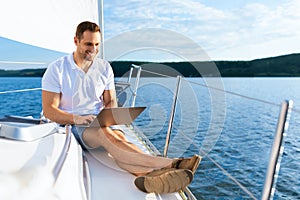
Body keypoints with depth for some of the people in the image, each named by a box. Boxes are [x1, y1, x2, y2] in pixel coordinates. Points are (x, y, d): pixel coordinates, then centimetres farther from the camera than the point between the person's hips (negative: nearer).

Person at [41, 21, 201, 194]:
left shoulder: (104, 67, 9)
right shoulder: (57, 69, -2)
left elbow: (111, 101, 12)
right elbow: (49, 110, -7)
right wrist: (77, 118, -24)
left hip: (99, 123, 4)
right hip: (70, 126, -3)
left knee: (118, 136, -33)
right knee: (104, 133, -36)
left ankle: (151, 175, -62)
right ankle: (170, 164, -53)